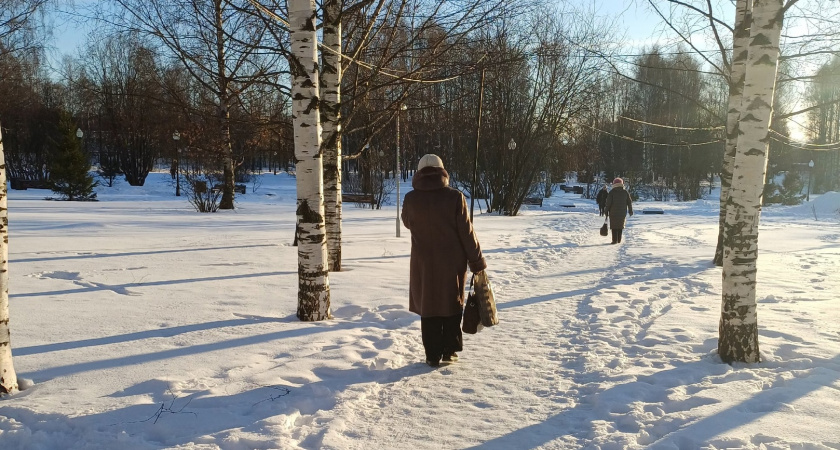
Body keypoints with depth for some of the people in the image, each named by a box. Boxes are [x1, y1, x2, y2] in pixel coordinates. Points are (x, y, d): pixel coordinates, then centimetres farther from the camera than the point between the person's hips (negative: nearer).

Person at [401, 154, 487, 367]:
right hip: (452, 264, -1)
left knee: (428, 308, 11)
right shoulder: (455, 197, -12)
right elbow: (467, 233, -9)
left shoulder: (411, 199, -7)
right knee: (452, 306, 15)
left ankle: (433, 355, 14)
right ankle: (450, 351, 20)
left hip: (423, 265, 1)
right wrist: (477, 262, 1)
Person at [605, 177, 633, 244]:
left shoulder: (612, 192, -6)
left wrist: (606, 211, -1)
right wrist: (630, 211, 19)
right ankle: (619, 240, 17)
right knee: (620, 226, 15)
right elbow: (629, 202, 9)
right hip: (622, 213, 3)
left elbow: (608, 203, -9)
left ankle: (615, 240, -5)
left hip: (613, 212, -3)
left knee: (614, 226, 1)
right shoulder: (625, 192, 5)